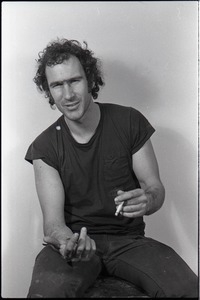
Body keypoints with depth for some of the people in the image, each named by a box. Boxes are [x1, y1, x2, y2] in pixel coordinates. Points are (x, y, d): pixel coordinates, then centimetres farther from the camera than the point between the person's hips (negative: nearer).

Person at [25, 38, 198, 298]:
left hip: (129, 239, 1)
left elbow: (156, 187, 2)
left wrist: (147, 200, -24)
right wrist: (67, 242, -33)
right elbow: (53, 221, -9)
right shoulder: (44, 147, -3)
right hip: (75, 240, 0)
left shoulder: (130, 121, -2)